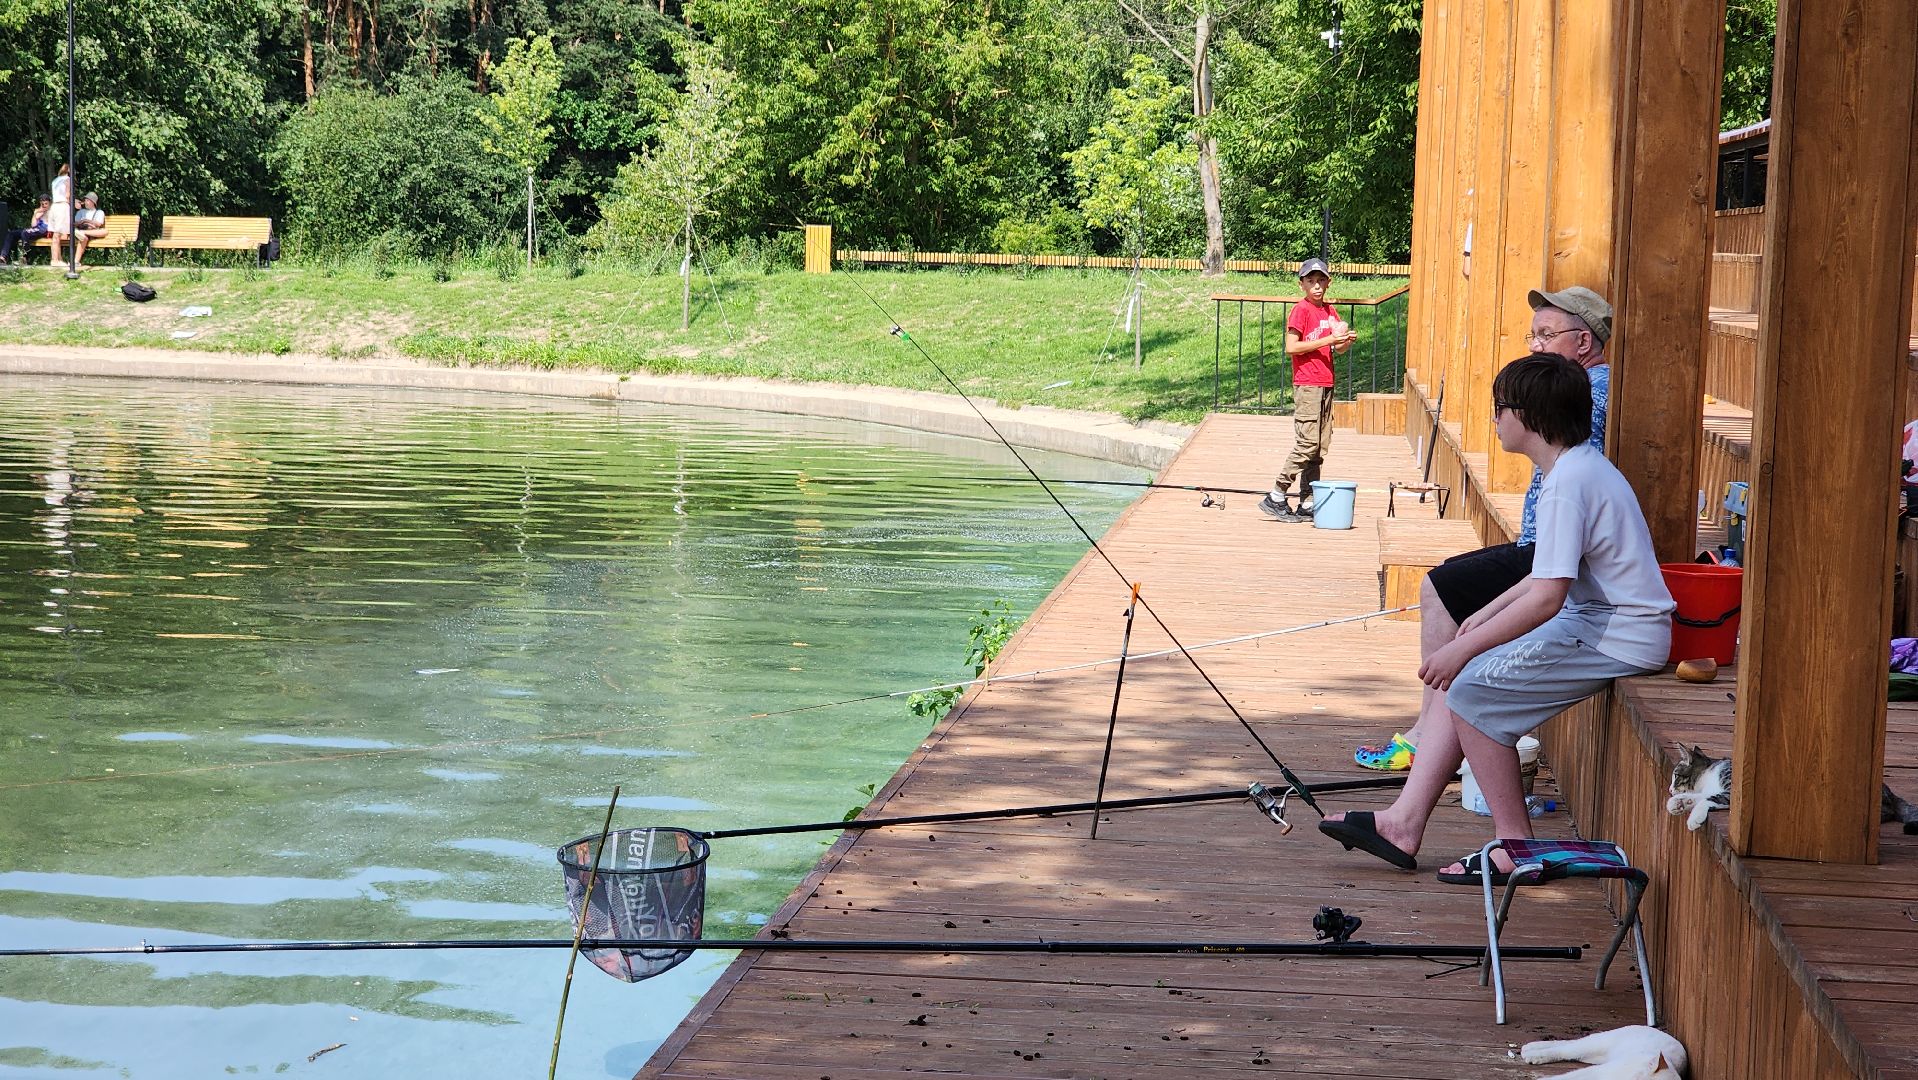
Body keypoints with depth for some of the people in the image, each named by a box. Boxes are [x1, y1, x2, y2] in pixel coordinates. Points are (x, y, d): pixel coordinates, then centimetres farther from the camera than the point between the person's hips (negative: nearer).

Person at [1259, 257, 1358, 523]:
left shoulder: (1329, 311, 15)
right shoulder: (1301, 310, -8)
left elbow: (1338, 348, 22)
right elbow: (1291, 348, -16)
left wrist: (1348, 340, -1)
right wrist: (1328, 340, -18)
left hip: (1325, 385, 8)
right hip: (1306, 384, -8)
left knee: (1320, 446, 6)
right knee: (1307, 443, -13)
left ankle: (1307, 504, 9)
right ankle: (1276, 498, -9)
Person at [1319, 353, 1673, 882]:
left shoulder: (1569, 481, -21)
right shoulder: (1579, 466, 12)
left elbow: (1547, 597, -27)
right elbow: (1552, 576, 22)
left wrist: (1462, 648, -21)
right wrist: (1486, 616, 17)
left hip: (1617, 639, -11)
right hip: (1593, 620, 11)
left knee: (1473, 688, -15)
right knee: (1464, 680, 6)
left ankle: (1516, 845, -6)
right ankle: (1404, 822, 5)